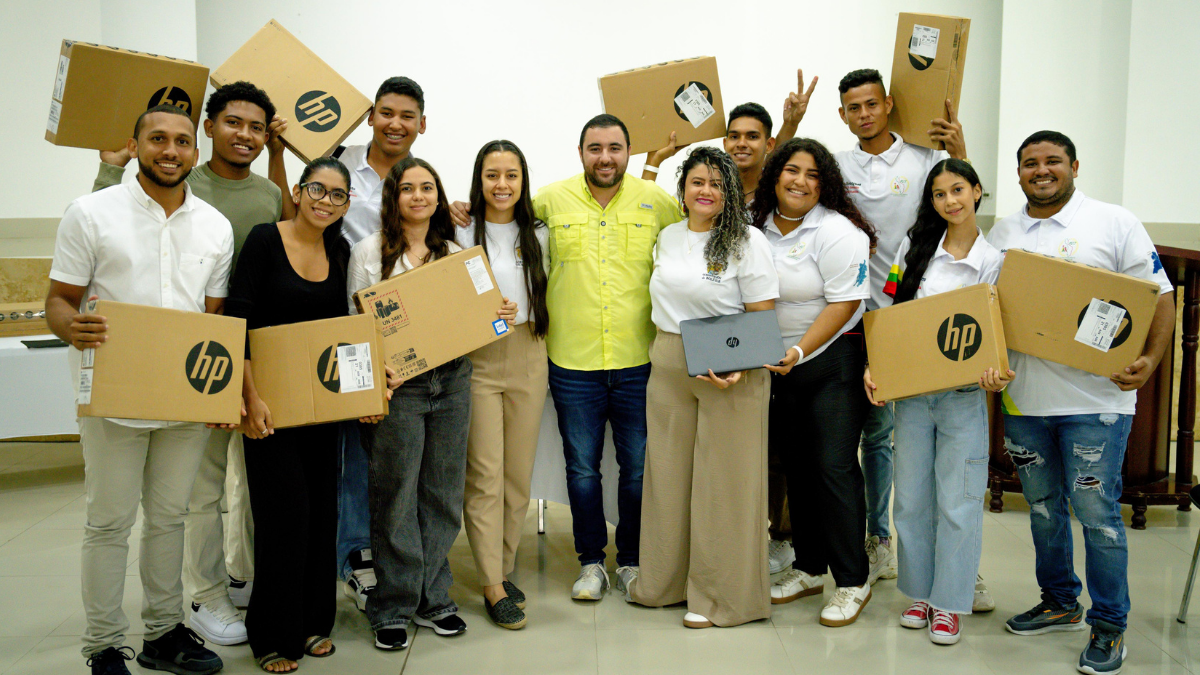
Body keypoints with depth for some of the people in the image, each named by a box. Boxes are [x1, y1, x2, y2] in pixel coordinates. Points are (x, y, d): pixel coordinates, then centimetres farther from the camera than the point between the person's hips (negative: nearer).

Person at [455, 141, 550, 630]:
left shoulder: (538, 235, 10)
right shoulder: (460, 233, -1)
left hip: (528, 357, 4)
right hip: (476, 360, -3)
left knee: (519, 471, 8)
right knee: (485, 473, -4)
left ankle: (504, 568, 23)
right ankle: (493, 585, 4)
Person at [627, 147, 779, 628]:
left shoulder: (747, 241, -6)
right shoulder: (668, 237, 12)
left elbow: (762, 318, -10)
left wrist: (738, 369, -23)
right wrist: (661, 352, 15)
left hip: (731, 375, -6)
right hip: (667, 369, 6)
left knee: (724, 480, 2)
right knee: (667, 471, 12)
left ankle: (720, 594, 16)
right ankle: (664, 581, 28)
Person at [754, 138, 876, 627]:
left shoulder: (837, 232, -12)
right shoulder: (758, 227, 6)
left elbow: (843, 304, -17)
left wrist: (799, 352, -24)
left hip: (833, 360, -6)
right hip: (779, 364, 6)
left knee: (835, 467, -6)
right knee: (797, 465, 12)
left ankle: (852, 582, 6)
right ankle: (808, 569, 26)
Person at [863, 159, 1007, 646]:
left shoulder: (994, 261, 0)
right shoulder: (915, 247, 5)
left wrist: (996, 375, -19)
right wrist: (874, 366, -6)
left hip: (964, 394, -2)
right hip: (910, 390, 2)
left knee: (957, 503, 1)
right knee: (911, 497, 9)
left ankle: (950, 603, 16)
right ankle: (920, 593, 25)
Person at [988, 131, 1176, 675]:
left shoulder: (1115, 223, -2)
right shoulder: (1002, 234, 10)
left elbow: (1159, 296, -2)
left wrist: (1150, 360, -16)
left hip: (1095, 399, -4)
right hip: (1023, 398, 5)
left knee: (1096, 511, -2)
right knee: (1043, 506, 15)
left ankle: (1109, 626, 15)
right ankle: (1059, 604, 32)